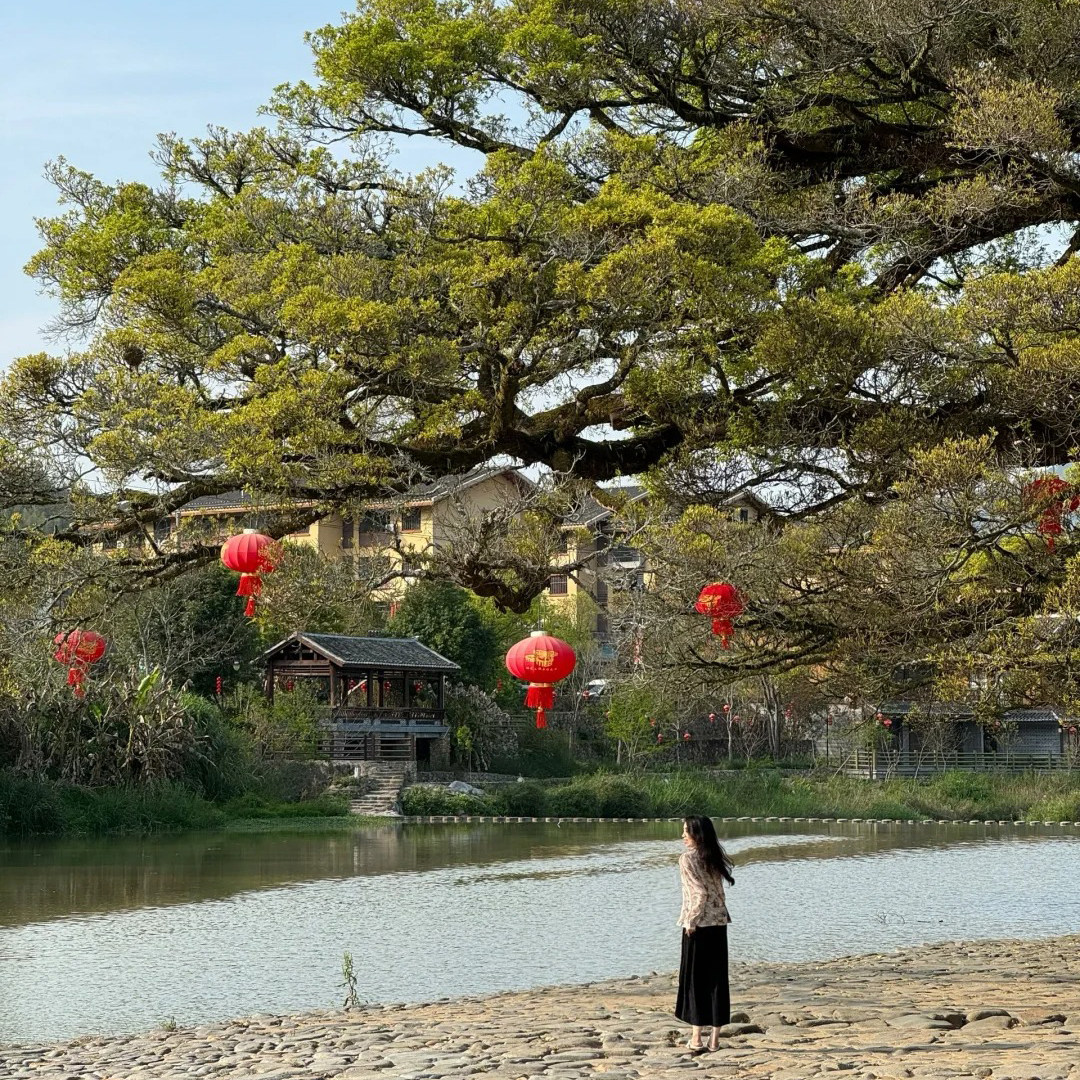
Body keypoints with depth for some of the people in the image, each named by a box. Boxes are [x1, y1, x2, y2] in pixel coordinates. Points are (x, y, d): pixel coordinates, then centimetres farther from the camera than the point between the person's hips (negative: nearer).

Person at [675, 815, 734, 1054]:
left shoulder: (687, 858, -10)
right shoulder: (714, 858, 9)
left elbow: (700, 893, -17)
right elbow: (719, 892, 8)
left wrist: (690, 922, -11)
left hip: (698, 925, -6)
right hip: (719, 923, 6)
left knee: (694, 980, 3)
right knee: (717, 980, 8)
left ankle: (696, 1039, 3)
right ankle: (715, 1039, 10)